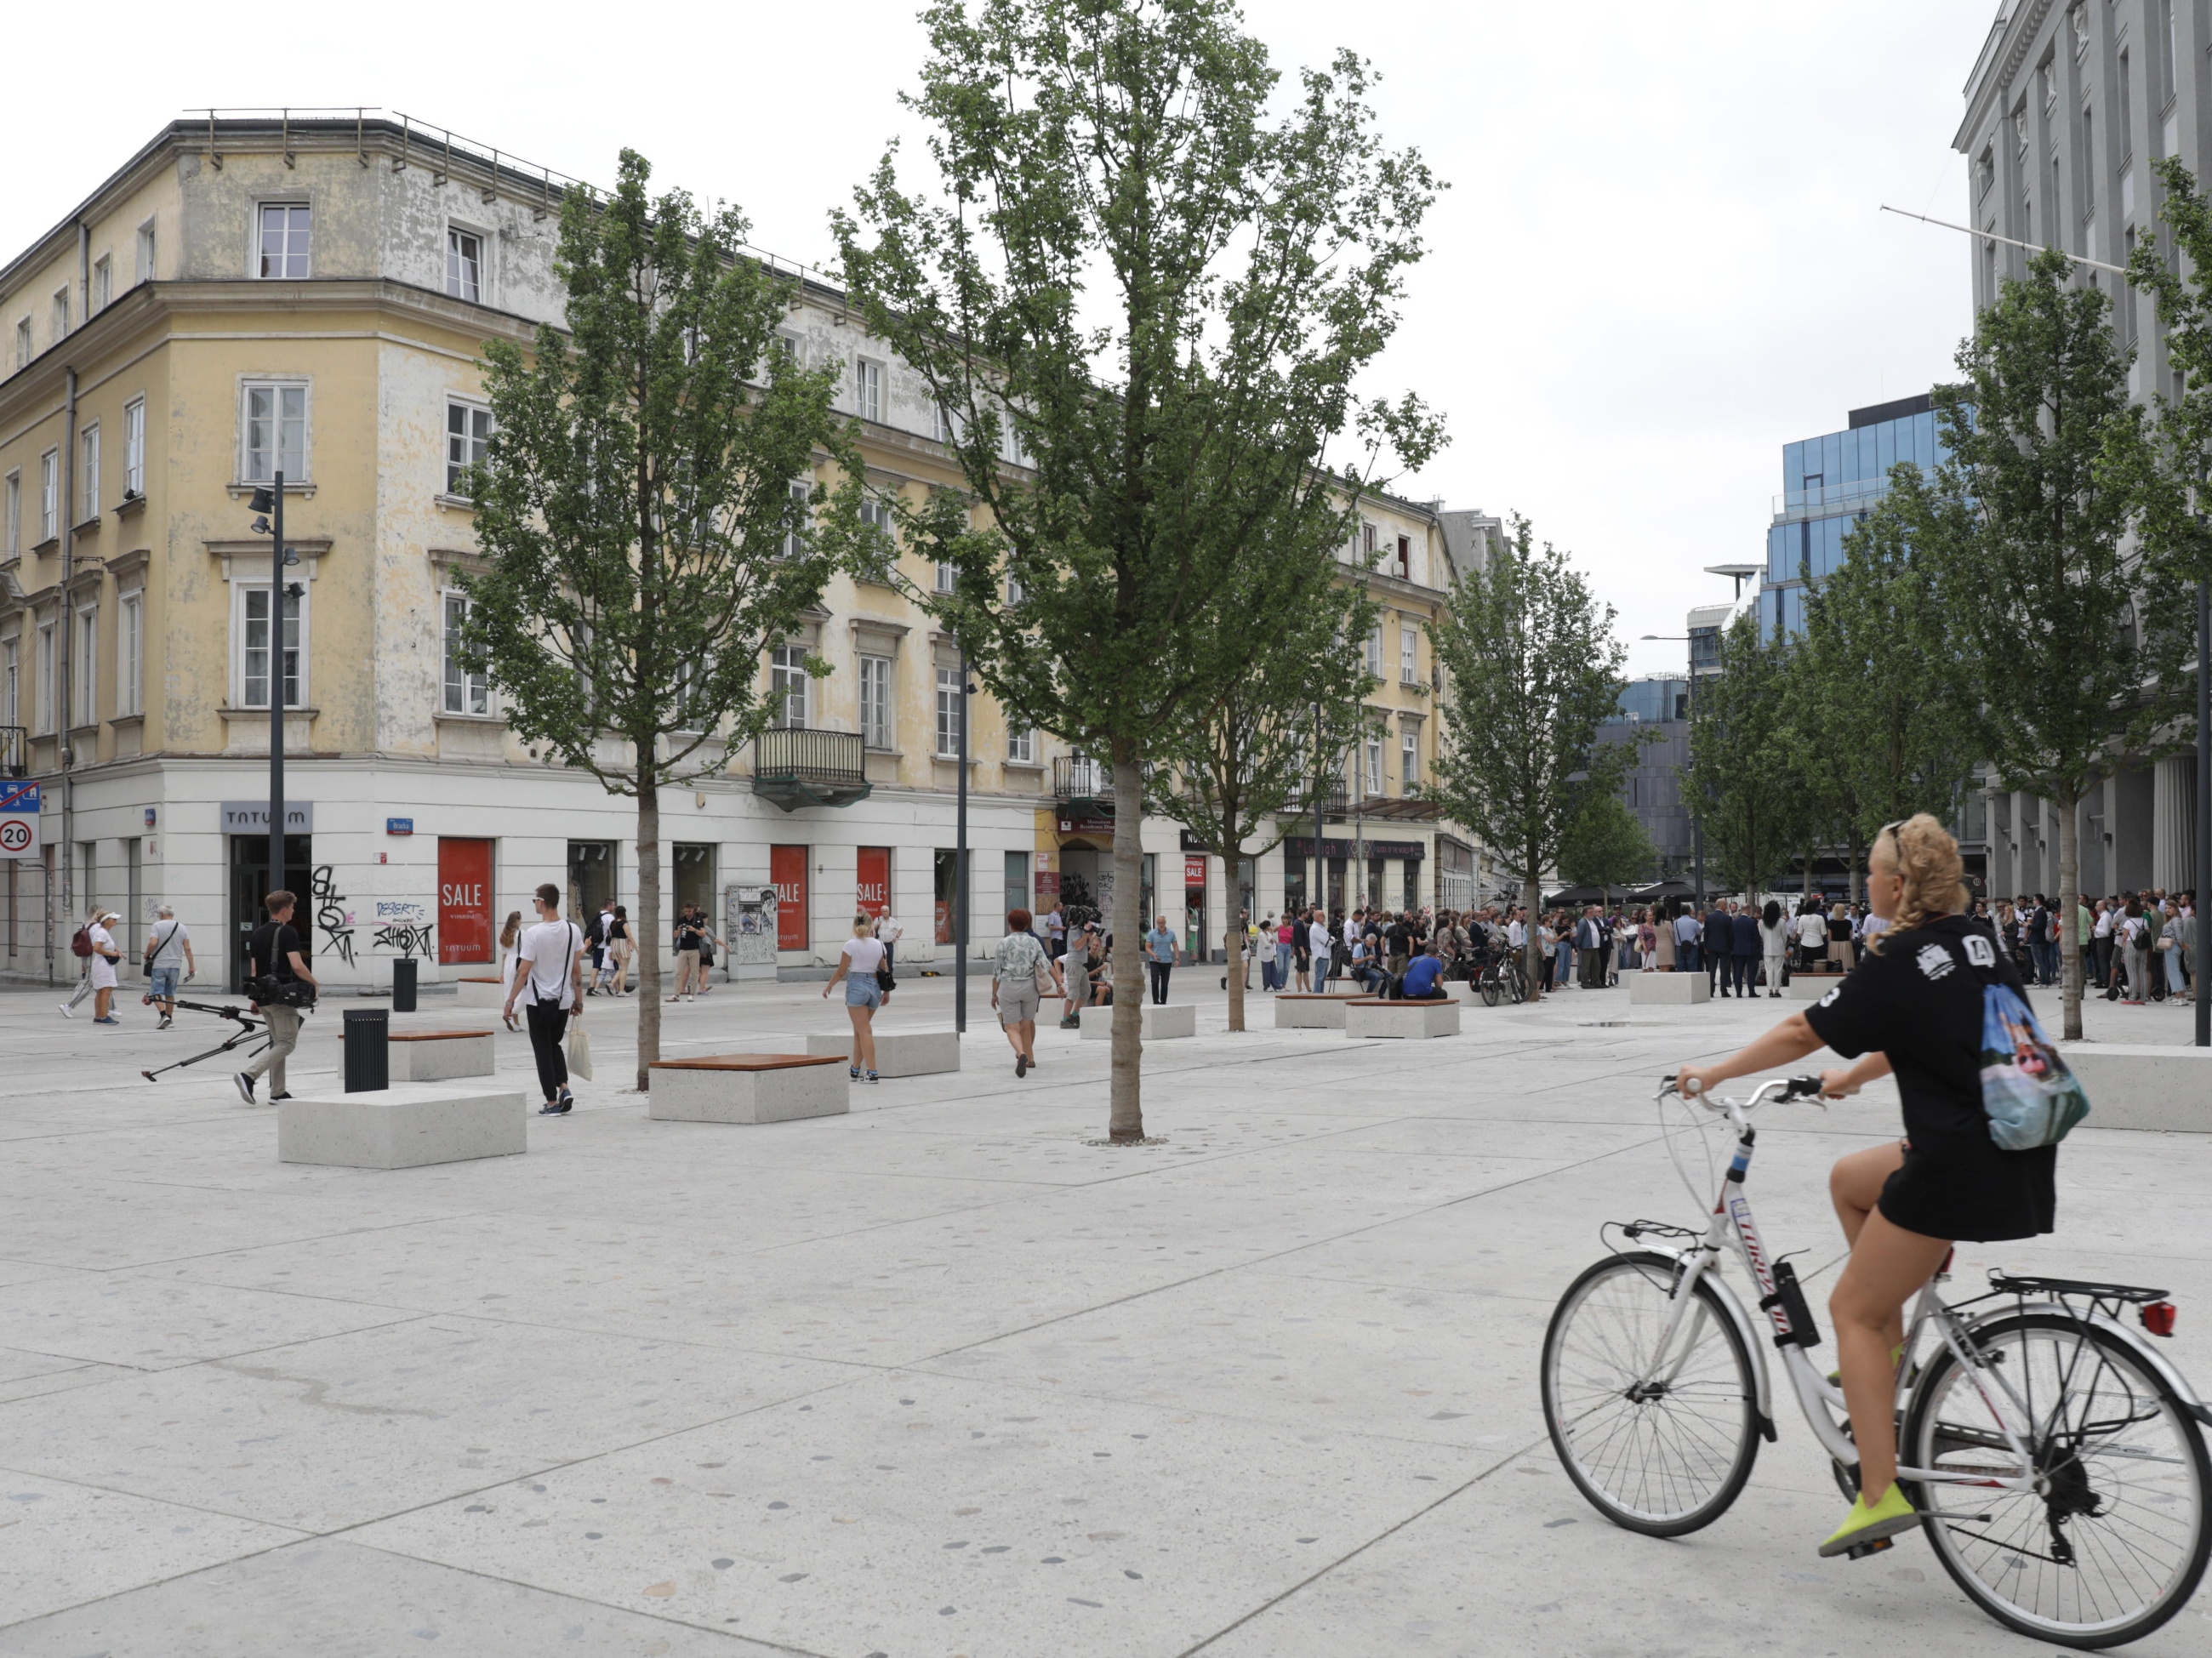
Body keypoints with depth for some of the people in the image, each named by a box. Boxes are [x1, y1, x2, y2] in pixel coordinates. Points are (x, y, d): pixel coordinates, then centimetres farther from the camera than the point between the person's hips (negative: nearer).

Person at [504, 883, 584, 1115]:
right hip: (563, 1001, 4)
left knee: (543, 1051, 7)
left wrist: (509, 1003, -9)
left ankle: (552, 1102, 7)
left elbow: (523, 972, -15)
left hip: (538, 1002, -4)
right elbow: (577, 970, 4)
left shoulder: (533, 933, -15)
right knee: (554, 1045, 23)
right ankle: (564, 1089, 4)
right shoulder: (573, 930, -1)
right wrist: (578, 1001, 12)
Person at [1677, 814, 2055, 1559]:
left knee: (1853, 1308, 3)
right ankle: (1889, 1345, 26)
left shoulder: (1898, 962, -12)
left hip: (1961, 1163, -9)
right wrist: (1854, 1075, 37)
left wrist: (1713, 1073, 8)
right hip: (2023, 1149, 9)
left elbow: (1802, 1032, -4)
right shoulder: (1976, 940, 11)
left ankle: (1881, 1494, -1)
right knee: (1849, 1178, 27)